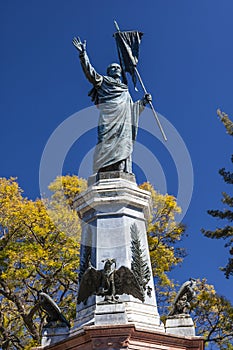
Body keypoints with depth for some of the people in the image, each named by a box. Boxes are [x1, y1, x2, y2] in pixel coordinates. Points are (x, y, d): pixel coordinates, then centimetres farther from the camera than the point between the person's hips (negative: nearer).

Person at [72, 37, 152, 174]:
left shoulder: (125, 90, 37)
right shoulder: (103, 80, 24)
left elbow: (133, 109, 36)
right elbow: (90, 72, 9)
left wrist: (143, 101, 23)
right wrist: (83, 53, 1)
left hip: (124, 123, 5)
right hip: (109, 119, -5)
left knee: (123, 146, -13)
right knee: (108, 147, -21)